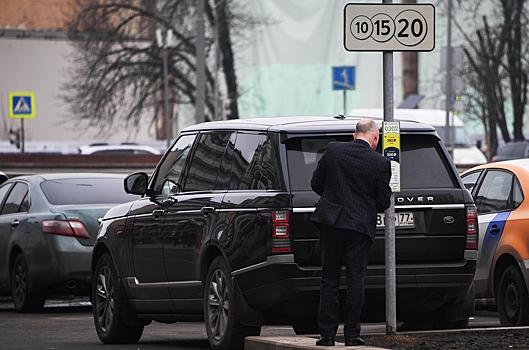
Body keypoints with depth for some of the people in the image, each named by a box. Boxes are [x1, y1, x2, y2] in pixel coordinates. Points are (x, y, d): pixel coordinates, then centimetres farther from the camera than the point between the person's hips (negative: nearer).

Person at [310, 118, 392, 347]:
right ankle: (352, 334, 4)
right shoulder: (381, 164, -5)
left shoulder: (333, 150, 0)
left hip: (331, 223, 1)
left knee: (329, 281, 7)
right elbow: (384, 203, -1)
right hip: (361, 225, -1)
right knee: (355, 281, 4)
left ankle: (327, 334, 6)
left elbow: (316, 184, 6)